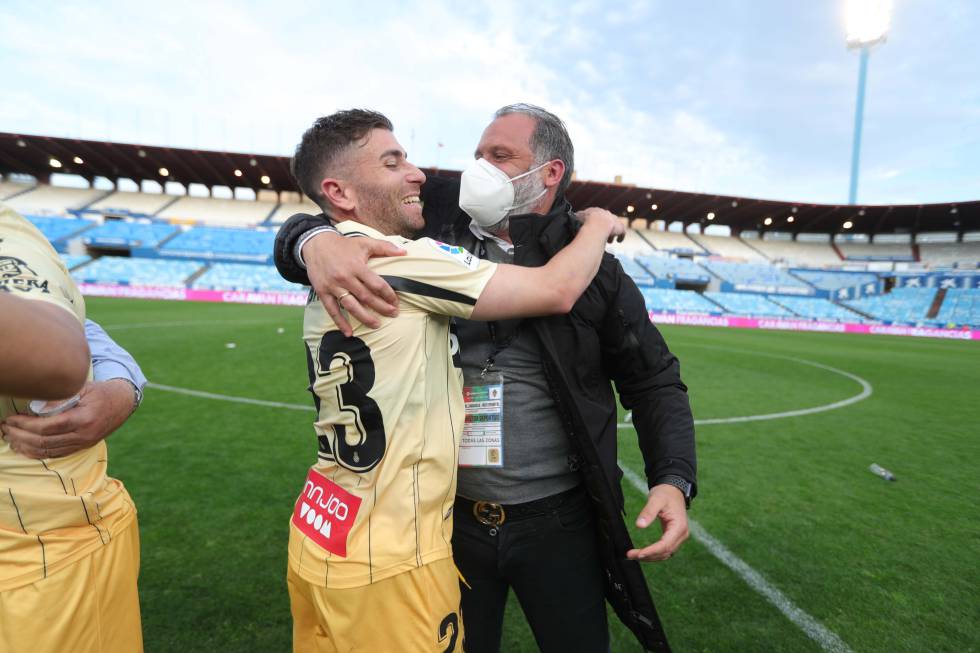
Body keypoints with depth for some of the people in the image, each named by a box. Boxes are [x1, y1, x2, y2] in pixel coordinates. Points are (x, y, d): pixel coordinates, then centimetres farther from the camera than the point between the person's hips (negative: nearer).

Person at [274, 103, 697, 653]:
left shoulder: (595, 270, -4)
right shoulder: (431, 234, -3)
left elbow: (654, 380, 1)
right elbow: (299, 232, -1)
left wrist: (675, 480, -13)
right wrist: (316, 240, -25)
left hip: (560, 520, -1)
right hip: (451, 515, 2)